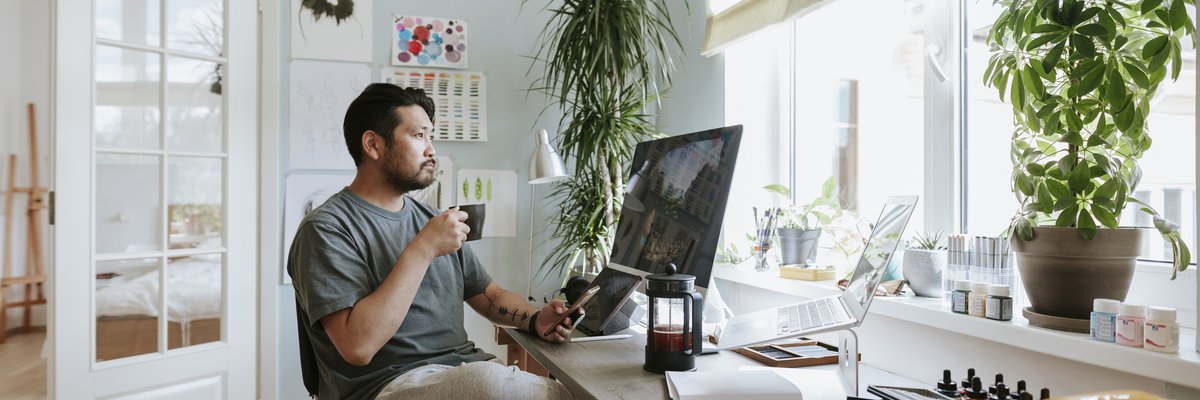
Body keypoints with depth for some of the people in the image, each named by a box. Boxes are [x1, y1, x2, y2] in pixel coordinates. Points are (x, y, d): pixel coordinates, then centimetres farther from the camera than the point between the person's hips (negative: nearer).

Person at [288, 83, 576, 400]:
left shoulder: (432, 219, 14)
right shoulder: (327, 229, -8)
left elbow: (489, 296, 18)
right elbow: (357, 347, -20)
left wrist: (535, 319, -2)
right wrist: (423, 249, -20)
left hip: (464, 370, 6)